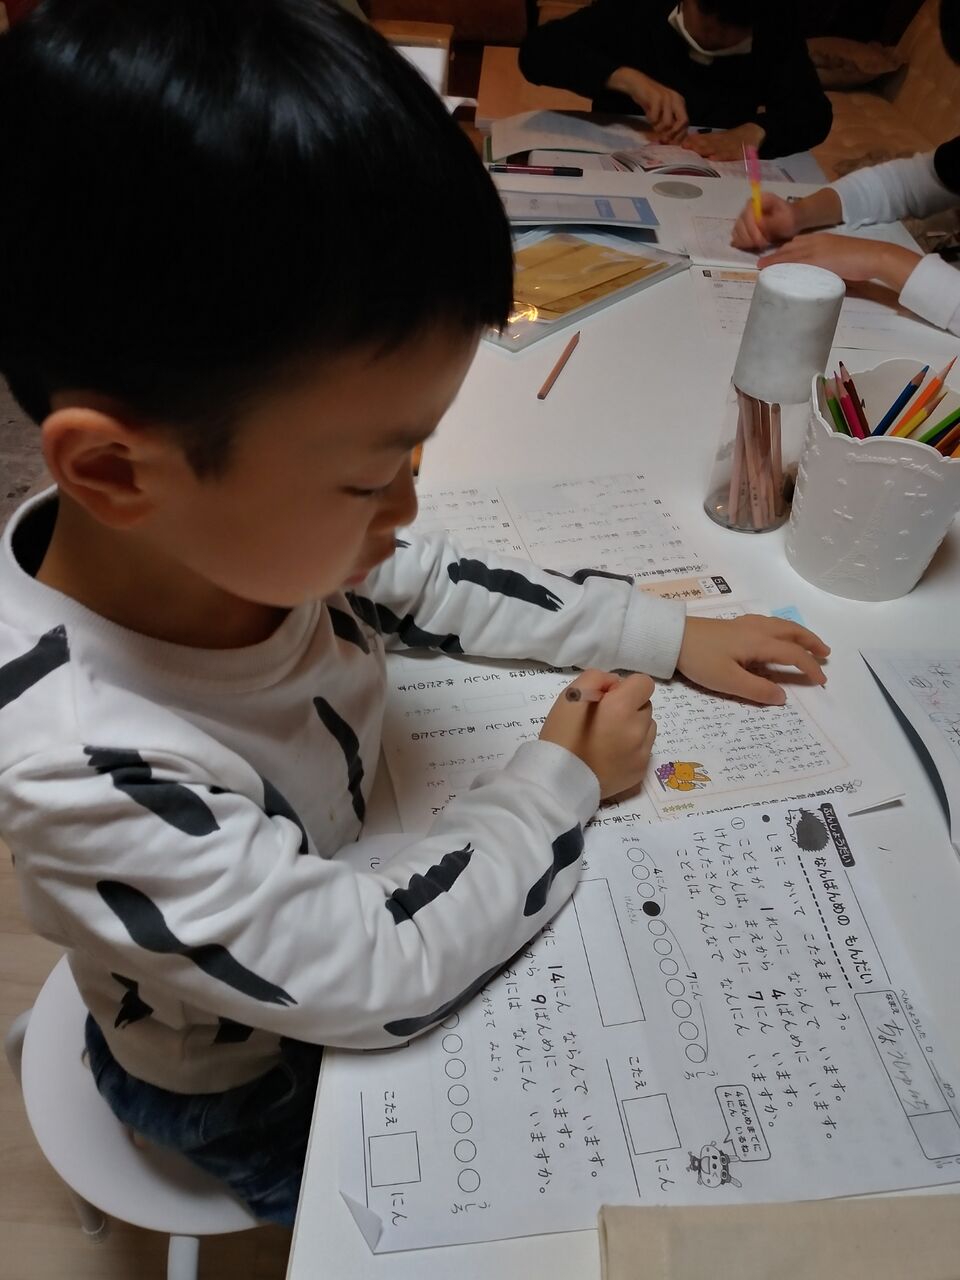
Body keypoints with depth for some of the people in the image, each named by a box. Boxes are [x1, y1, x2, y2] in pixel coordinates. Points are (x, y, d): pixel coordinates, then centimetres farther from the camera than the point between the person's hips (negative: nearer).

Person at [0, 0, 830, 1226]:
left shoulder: (227, 523, -24)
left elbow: (429, 585, -5)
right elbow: (382, 979, -32)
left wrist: (668, 634, -7)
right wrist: (559, 784, -21)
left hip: (343, 875, 5)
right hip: (250, 1084, -4)